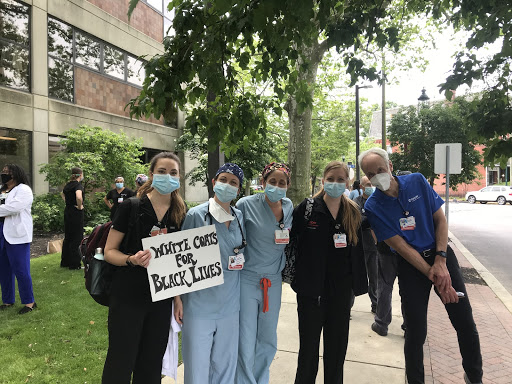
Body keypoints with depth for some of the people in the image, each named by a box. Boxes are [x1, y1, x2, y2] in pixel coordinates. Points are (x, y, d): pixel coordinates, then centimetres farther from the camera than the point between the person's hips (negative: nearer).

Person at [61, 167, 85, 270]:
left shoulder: (68, 185, 10)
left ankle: (65, 262, 26)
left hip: (67, 211, 8)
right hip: (76, 213, -8)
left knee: (67, 237, 16)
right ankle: (75, 264, 3)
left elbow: (62, 194, 30)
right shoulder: (78, 185, -15)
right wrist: (80, 206, -18)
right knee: (76, 238, -2)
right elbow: (79, 197, -34)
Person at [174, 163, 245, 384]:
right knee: (197, 365, 7)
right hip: (199, 304, -4)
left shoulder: (240, 217, 5)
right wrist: (178, 298, -6)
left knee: (225, 364, 16)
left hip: (230, 304, 4)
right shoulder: (196, 215, -8)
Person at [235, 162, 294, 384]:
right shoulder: (246, 205, -12)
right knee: (246, 345, 3)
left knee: (268, 343, 17)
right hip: (247, 280, -4)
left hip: (273, 282, 5)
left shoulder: (289, 207, 3)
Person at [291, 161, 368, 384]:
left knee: (337, 343, 16)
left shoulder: (353, 212, 3)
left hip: (341, 287, 3)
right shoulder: (307, 208, -8)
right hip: (311, 286, -3)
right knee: (309, 344, 10)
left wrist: (358, 282, 5)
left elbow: (358, 249, 8)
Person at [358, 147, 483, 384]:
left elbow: (440, 219, -2)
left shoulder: (417, 181, -5)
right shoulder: (373, 207, -12)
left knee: (465, 323, 9)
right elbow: (400, 246, -13)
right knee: (416, 331, 2)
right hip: (411, 265, -2)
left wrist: (440, 261, -12)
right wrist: (432, 275, -17)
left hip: (441, 254, 3)